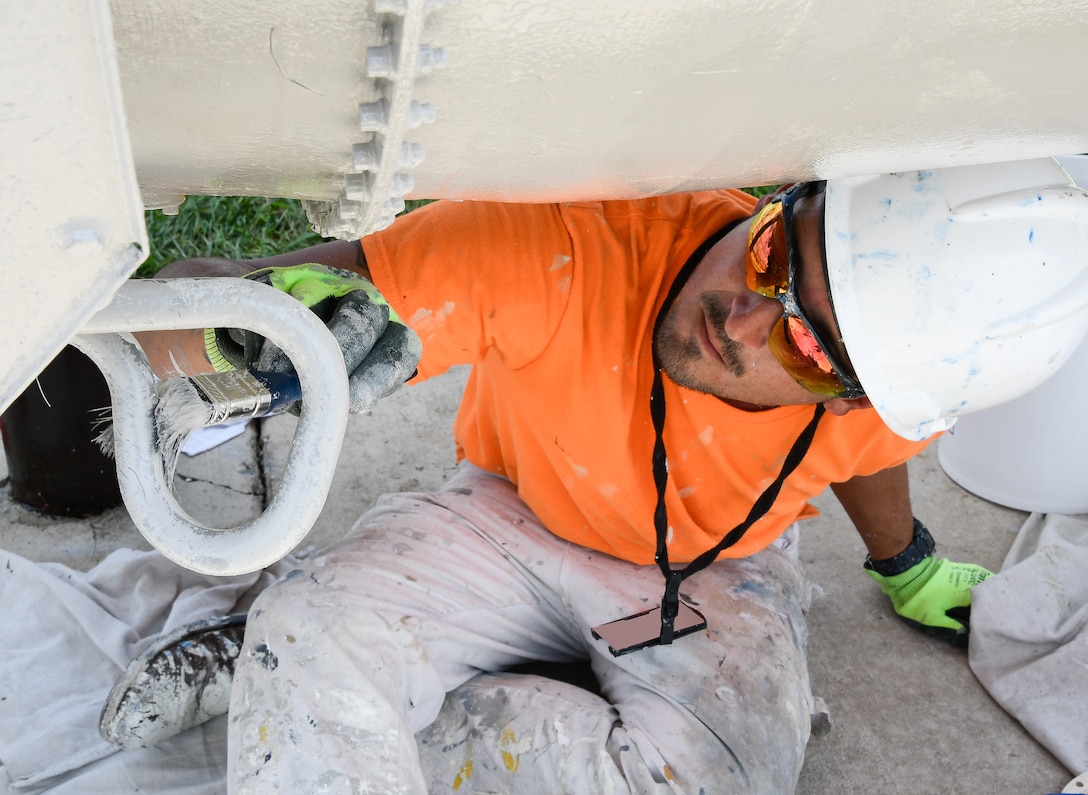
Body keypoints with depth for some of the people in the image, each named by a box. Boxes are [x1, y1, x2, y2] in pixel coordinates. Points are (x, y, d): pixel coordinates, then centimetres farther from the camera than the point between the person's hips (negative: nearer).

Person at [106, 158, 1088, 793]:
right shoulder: (567, 253, -37)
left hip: (713, 572, 4)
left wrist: (909, 568, 22)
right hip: (515, 518, -2)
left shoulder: (865, 402, -25)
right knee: (314, 638, -33)